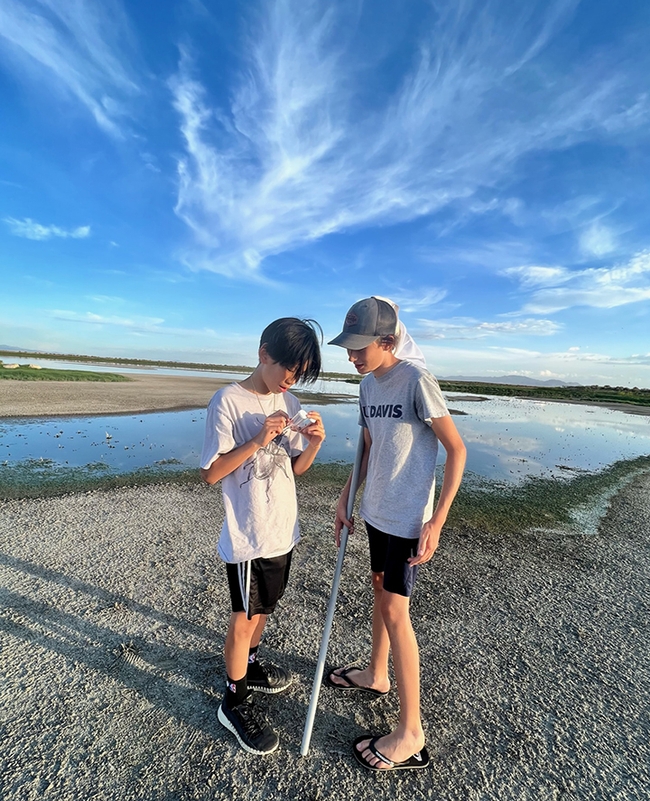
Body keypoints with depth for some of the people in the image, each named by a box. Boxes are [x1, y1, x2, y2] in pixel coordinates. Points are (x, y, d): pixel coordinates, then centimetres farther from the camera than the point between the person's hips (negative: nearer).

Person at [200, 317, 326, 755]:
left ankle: (249, 666, 50)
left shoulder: (289, 403, 2)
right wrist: (257, 441, -27)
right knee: (245, 617, 9)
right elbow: (211, 473, -16)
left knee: (264, 607, 24)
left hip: (282, 530, 7)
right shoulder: (228, 402, -17)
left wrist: (315, 442, -14)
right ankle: (235, 702, 33)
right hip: (246, 535, -6)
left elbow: (297, 468, 5)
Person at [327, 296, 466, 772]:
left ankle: (411, 736, 22)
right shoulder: (368, 385, 4)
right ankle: (377, 674, 46)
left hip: (409, 518, -7)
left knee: (395, 610, 2)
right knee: (381, 589, 22)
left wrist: (437, 520, -19)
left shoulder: (417, 380, -19)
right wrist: (346, 498, 12)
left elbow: (456, 449, -16)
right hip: (377, 511, 7)